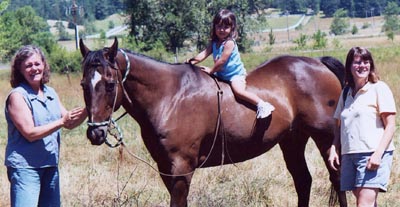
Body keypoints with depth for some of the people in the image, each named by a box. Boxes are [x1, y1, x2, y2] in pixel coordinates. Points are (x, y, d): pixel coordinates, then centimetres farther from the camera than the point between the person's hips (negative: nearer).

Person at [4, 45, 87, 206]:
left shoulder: (51, 93, 11)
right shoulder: (17, 96, -11)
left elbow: (70, 124, 15)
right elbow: (30, 133, -17)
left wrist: (86, 112, -3)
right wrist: (61, 122, -20)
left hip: (50, 164, 8)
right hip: (25, 166, -7)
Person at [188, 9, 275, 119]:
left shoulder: (229, 43, -24)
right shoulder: (214, 42, 0)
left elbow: (222, 61, -26)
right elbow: (204, 53, -3)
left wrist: (211, 70, -16)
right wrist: (192, 61, -17)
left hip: (235, 73, -9)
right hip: (221, 75, 9)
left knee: (238, 90, -30)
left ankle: (262, 104, -25)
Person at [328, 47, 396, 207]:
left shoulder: (379, 88, -2)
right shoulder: (346, 93, 16)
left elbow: (390, 126, -7)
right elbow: (339, 126, 21)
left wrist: (378, 154, -17)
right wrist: (333, 150, 5)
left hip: (373, 154, -7)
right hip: (349, 154, 7)